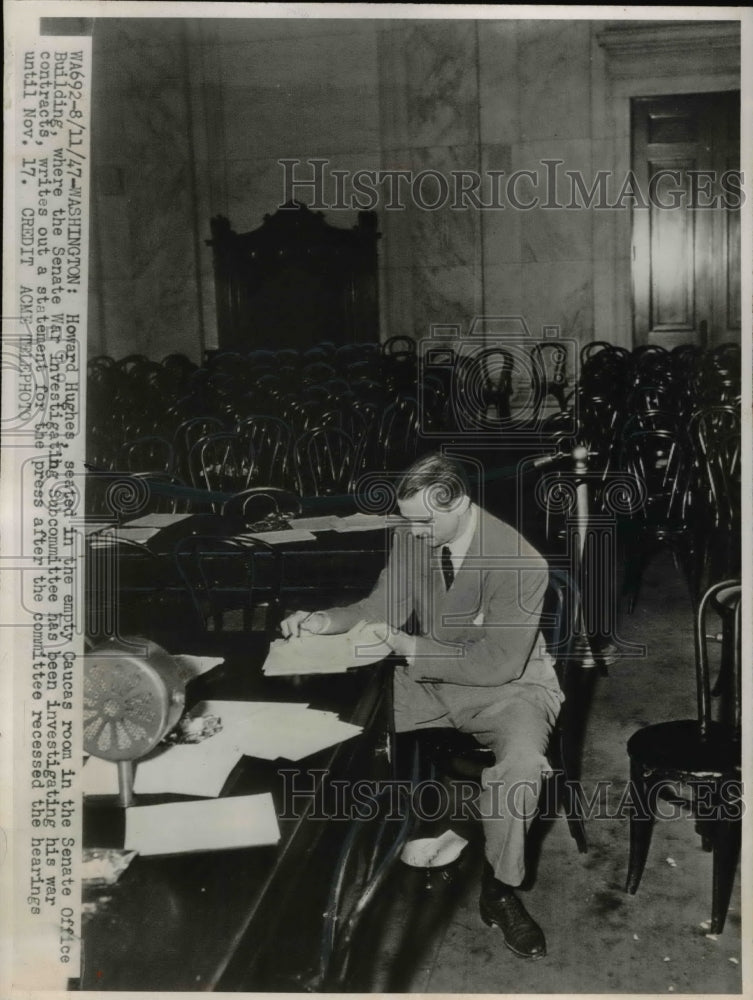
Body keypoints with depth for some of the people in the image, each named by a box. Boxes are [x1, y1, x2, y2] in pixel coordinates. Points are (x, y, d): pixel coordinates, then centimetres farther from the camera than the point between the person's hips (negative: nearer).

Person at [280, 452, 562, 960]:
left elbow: (498, 665, -24)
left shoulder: (521, 563, -25)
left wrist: (412, 648, -23)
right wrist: (322, 621, -16)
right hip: (429, 678, 6)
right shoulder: (411, 537, -8)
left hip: (509, 685, -5)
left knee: (522, 760, -35)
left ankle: (500, 890, -9)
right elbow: (382, 607, 3)